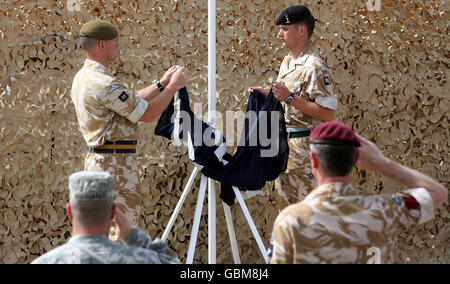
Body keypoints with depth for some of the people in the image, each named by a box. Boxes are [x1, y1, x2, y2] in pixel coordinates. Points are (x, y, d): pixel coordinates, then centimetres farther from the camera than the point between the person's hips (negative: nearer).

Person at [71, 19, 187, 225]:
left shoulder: (82, 77, 13)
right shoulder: (104, 84, -19)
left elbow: (132, 102, 20)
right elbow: (147, 114, -15)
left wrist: (161, 83, 19)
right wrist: (173, 86, -2)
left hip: (95, 160, 10)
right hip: (116, 162, -10)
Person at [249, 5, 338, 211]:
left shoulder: (314, 67, -17)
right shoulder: (287, 62, 13)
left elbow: (327, 113, -21)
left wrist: (290, 98, -24)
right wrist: (266, 94, 7)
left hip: (304, 146, -10)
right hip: (283, 144, 10)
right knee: (284, 203, 16)